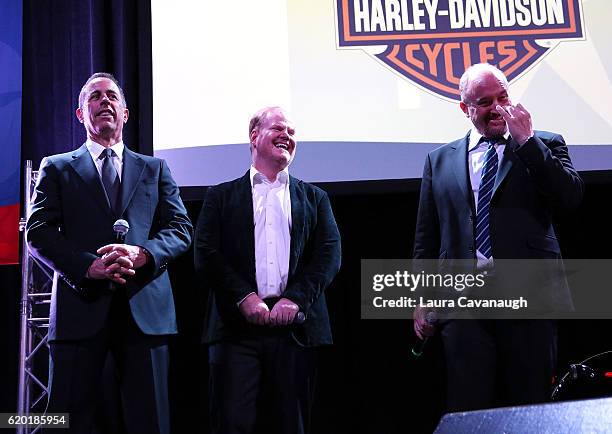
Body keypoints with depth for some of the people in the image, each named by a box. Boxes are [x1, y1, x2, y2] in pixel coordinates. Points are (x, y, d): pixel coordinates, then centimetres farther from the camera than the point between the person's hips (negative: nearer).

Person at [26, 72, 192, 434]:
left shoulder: (155, 169, 20)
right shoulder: (57, 168, 15)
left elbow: (181, 228, 9)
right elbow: (39, 232, 3)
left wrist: (141, 254, -12)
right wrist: (89, 266, -14)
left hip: (146, 309, 1)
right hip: (81, 305, -1)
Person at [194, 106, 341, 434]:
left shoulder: (314, 198, 17)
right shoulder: (221, 196, 12)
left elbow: (329, 255, 4)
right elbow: (205, 255, 1)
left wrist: (296, 298, -10)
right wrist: (244, 297, -12)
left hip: (295, 327, 2)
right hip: (236, 325, -1)